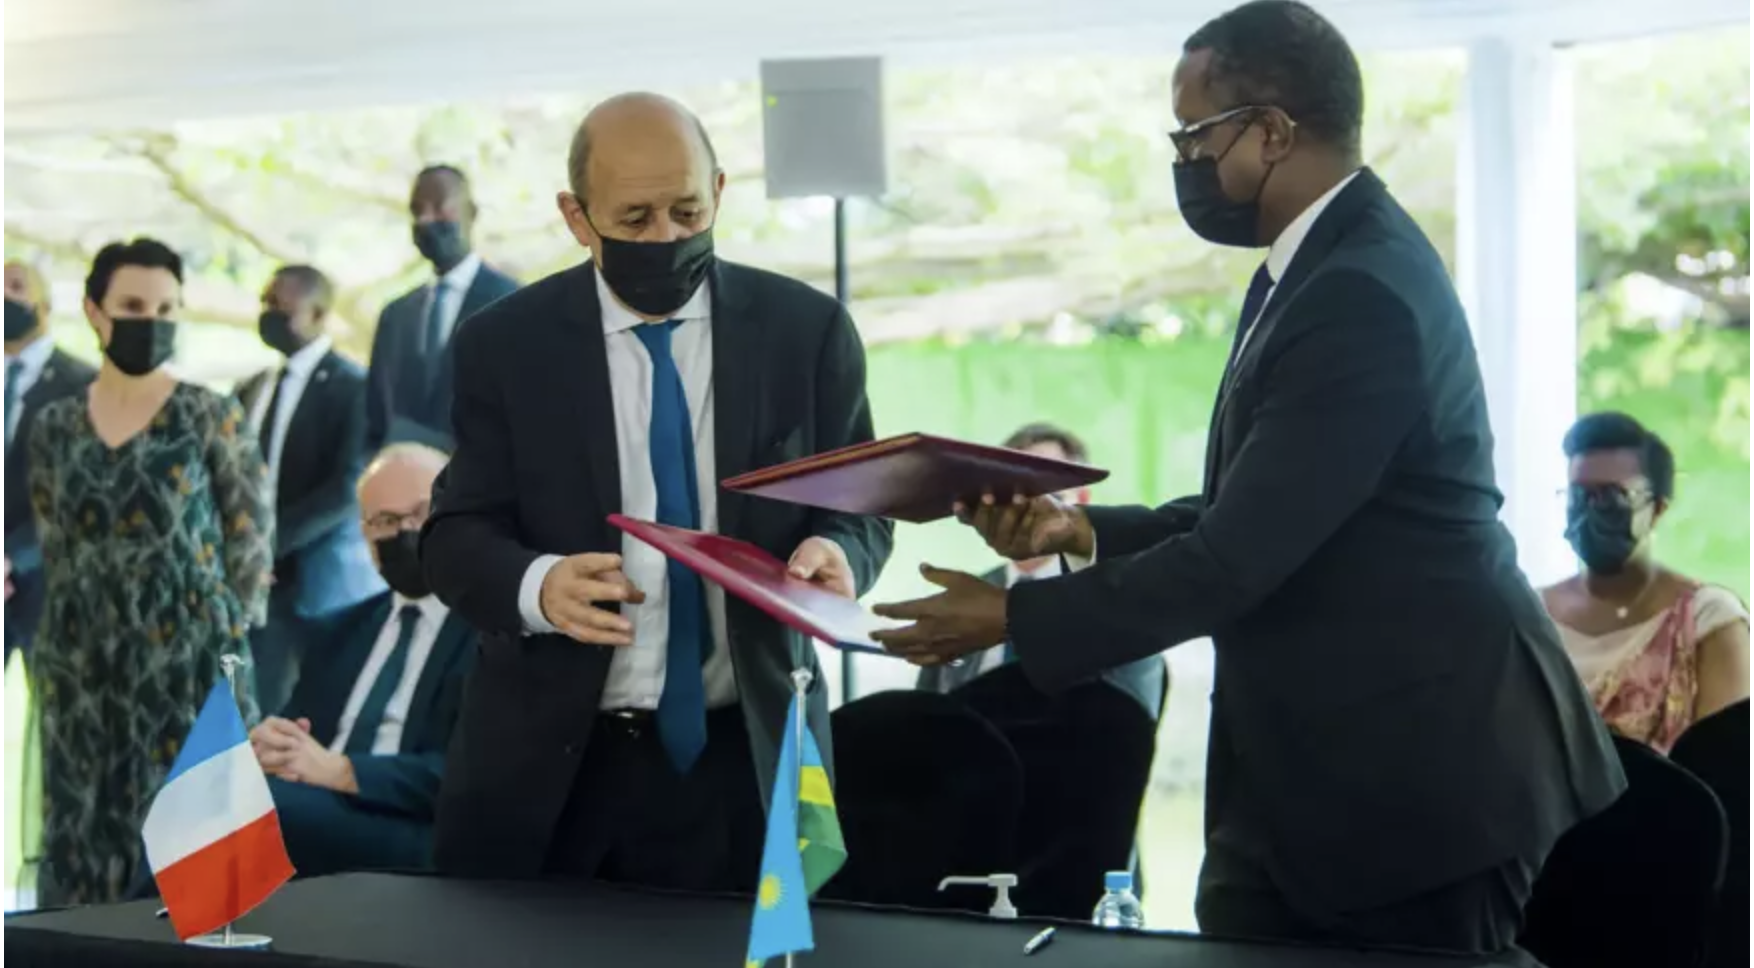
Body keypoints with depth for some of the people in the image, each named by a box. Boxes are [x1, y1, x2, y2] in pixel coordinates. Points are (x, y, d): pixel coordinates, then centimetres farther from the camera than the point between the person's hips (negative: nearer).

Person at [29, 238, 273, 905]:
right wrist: (95, 625, 12)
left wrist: (219, 643, 0)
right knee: (85, 833, 5)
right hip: (82, 672, 4)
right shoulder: (54, 428, 7)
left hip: (189, 668, -4)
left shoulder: (212, 419, -4)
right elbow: (55, 550, 15)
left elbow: (251, 542, -1)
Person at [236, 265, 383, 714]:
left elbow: (348, 488, -15)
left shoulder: (352, 386, -6)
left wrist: (271, 541, -18)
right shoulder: (253, 387, 14)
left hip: (322, 581, -6)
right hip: (259, 576, 6)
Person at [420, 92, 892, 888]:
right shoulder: (505, 343, 0)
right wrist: (538, 586, -25)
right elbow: (456, 534, -2)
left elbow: (860, 506, 6)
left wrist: (835, 552, -19)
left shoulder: (807, 331, 0)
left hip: (743, 756, 0)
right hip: (548, 760, 0)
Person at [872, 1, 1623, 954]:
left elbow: (1239, 554, -24)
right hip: (1301, 757, 10)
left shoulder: (1363, 294, -23)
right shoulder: (1311, 266, 10)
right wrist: (1083, 532, 3)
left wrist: (1014, 617, -16)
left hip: (1420, 765, -10)